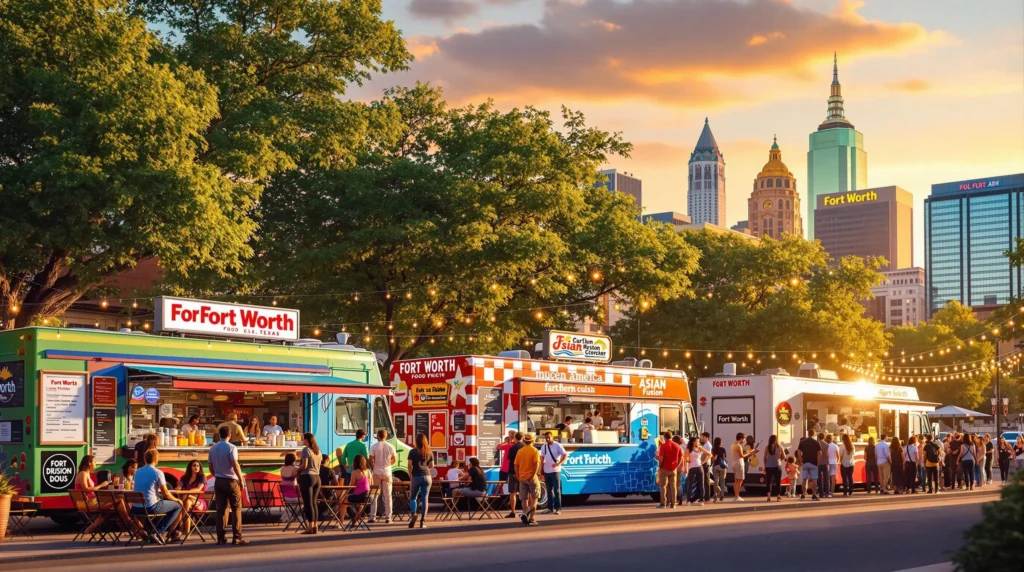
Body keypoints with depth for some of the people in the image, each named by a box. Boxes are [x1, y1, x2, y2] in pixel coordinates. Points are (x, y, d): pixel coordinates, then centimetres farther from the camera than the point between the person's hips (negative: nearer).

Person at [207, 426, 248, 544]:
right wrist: (241, 479, -8)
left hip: (218, 481, 5)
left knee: (221, 510, 7)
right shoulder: (231, 448, -11)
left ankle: (221, 538, 5)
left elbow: (211, 467, 9)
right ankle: (237, 537, -2)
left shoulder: (213, 448, 6)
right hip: (231, 481, -5)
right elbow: (235, 465, -17)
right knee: (236, 509, 1)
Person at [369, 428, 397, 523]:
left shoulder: (374, 446, -6)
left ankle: (372, 516, 4)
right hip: (387, 473, 1)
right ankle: (388, 517, 4)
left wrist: (373, 469, 7)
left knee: (374, 495, 6)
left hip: (377, 473, -1)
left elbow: (370, 460, -9)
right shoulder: (391, 447, 0)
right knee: (387, 495, 7)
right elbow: (394, 460, 5)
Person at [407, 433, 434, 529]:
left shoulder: (413, 452, -2)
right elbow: (432, 466, 11)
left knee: (413, 497, 12)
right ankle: (422, 521, -1)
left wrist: (410, 474, 10)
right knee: (424, 499, 2)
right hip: (427, 477, 2)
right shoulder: (429, 452, 7)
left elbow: (410, 465, -5)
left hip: (416, 477, -2)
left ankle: (414, 514, -14)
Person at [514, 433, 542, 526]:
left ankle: (525, 515, 4)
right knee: (534, 498, 5)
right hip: (532, 477, -3)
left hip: (522, 477, 3)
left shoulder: (520, 451, 8)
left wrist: (518, 476, 9)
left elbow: (515, 465, 5)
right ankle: (531, 518, -9)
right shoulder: (534, 450, -5)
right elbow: (536, 463, -17)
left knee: (524, 499, 10)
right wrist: (534, 475, -18)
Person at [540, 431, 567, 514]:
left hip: (555, 471, -5)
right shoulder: (544, 447, 10)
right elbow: (542, 459, 14)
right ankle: (550, 508, 15)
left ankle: (558, 508, -2)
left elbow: (565, 455, -12)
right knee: (549, 490, 10)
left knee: (557, 490, -4)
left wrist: (558, 463, -24)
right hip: (546, 471, 5)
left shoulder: (558, 446, -6)